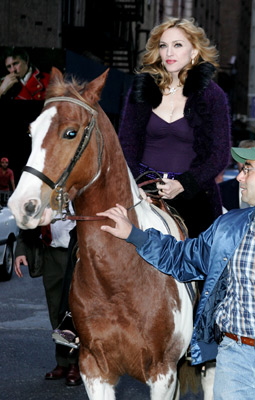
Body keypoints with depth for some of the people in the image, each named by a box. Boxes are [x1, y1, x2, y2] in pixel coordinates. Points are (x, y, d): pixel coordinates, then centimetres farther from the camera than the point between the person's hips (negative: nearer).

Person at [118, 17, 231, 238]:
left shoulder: (212, 95, 1)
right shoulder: (141, 89, 7)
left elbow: (220, 155, -1)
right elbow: (126, 144, 8)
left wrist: (182, 184, -15)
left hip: (192, 194, -1)